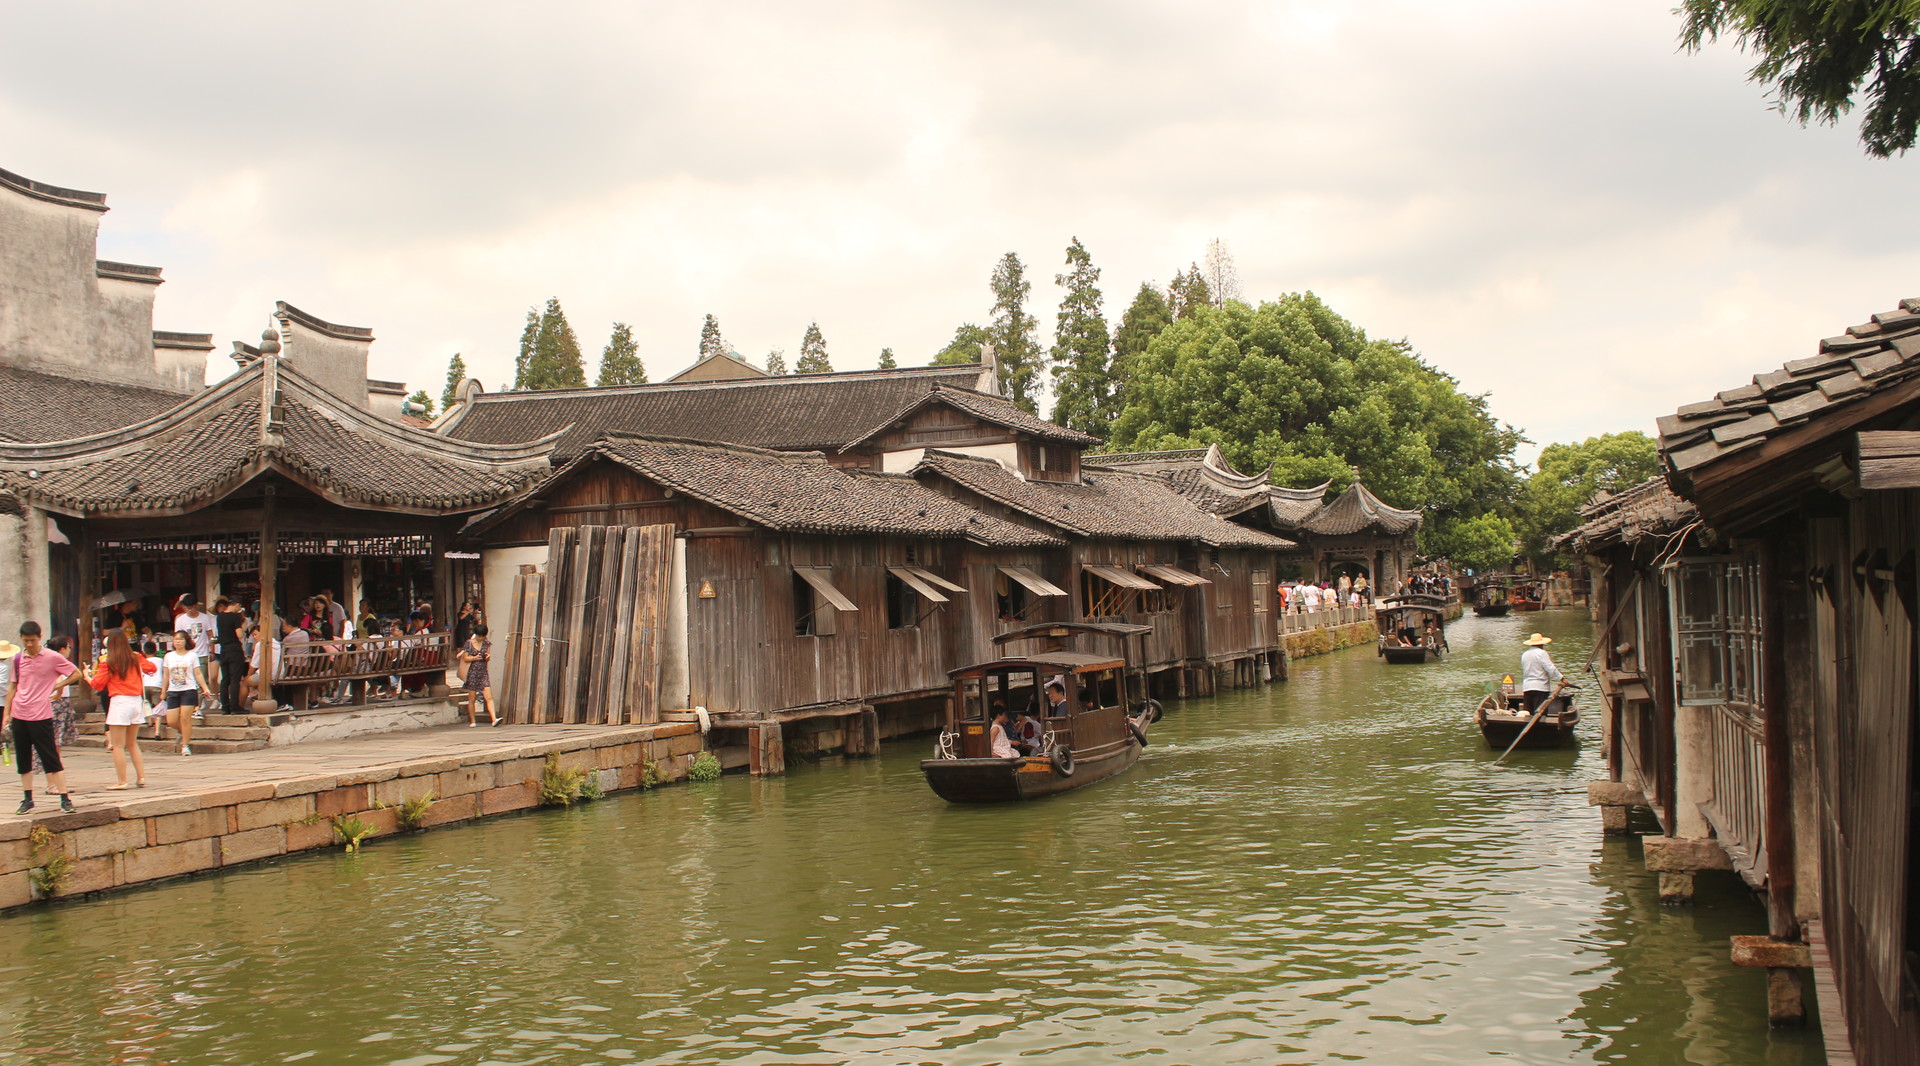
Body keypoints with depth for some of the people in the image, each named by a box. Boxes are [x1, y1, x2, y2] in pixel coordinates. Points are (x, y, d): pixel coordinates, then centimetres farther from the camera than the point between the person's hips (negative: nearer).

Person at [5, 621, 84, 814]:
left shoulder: (52, 657, -5)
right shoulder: (18, 659, 7)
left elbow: (76, 673, 3)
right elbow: (13, 686, 15)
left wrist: (57, 686, -5)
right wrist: (6, 713, 13)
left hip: (41, 716, -4)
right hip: (19, 716, 4)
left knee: (51, 758, -4)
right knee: (23, 760, 10)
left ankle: (65, 798, -1)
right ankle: (27, 799, 19)